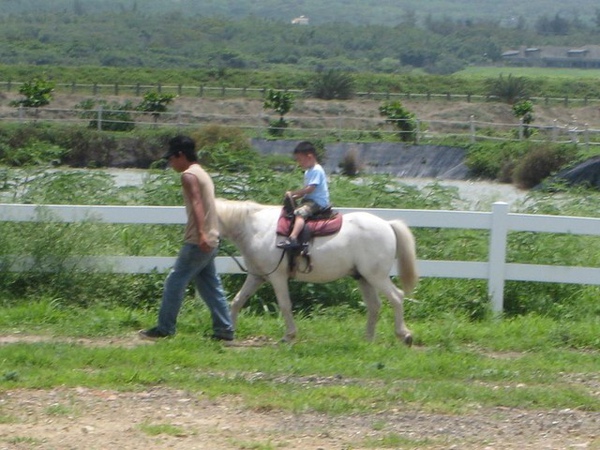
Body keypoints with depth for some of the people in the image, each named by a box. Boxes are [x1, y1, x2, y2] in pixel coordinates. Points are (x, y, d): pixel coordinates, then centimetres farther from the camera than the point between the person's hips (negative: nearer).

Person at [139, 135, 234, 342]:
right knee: (211, 286, 11)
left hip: (198, 242, -10)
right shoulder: (202, 174, 19)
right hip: (210, 242, 10)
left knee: (175, 282, -4)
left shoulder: (188, 175, -11)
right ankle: (224, 330, 10)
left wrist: (201, 234, -36)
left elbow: (196, 204, -25)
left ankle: (164, 328, -2)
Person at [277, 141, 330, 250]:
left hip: (318, 202, -11)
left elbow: (310, 189, -22)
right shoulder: (308, 171, 19)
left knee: (300, 212, -32)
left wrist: (292, 193, -17)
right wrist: (294, 196, 3)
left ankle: (293, 238, -48)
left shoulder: (316, 170, -14)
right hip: (310, 200, 11)